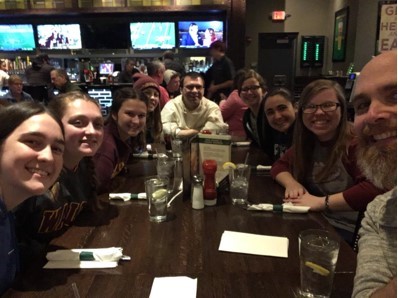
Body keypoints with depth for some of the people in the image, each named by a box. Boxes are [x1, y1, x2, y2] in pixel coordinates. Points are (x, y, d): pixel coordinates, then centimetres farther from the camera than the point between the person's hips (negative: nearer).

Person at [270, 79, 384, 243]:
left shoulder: (356, 142, -19)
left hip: (347, 231, -6)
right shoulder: (307, 142, 3)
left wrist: (321, 202, -26)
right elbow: (280, 165, 12)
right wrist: (291, 183, -10)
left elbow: (374, 189, -31)